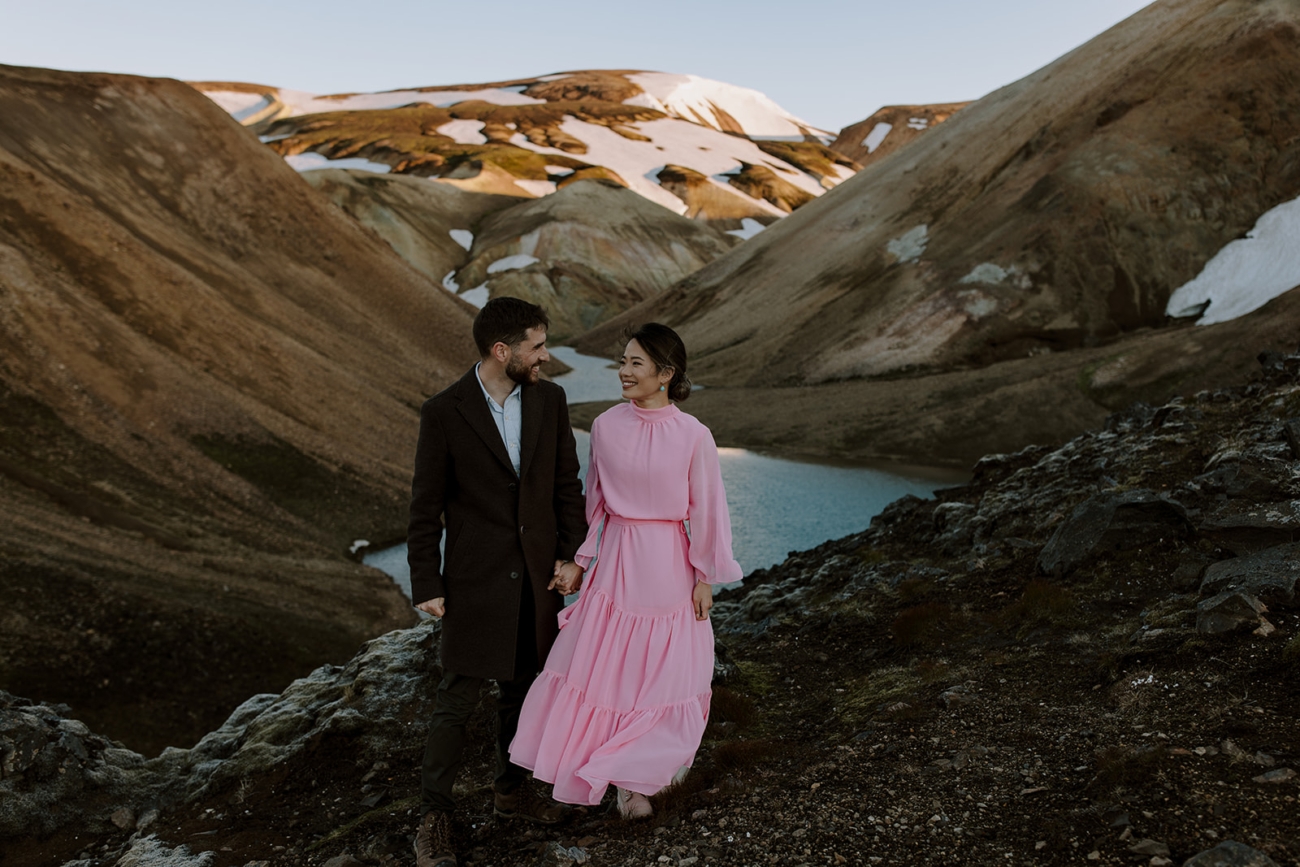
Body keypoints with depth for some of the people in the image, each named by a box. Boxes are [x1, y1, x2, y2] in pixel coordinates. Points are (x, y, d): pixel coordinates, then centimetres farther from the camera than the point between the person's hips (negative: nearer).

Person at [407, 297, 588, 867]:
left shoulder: (549, 400, -2)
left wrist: (572, 556, -1)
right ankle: (434, 814, 19)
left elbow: (567, 484, 5)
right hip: (475, 578, -4)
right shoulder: (443, 413, -13)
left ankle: (511, 789, 36)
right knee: (457, 700, 2)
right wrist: (426, 586, -7)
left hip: (538, 576, 4)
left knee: (523, 688, 17)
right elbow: (426, 508, -7)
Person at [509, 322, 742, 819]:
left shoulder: (693, 436, -13)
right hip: (617, 558, 2)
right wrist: (583, 558, 9)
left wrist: (706, 577, -2)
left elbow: (707, 510, -6)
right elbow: (595, 499, 6)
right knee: (602, 663, 7)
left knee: (664, 670, 10)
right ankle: (624, 777, 28)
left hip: (668, 563, -2)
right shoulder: (605, 427, -5)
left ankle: (642, 774, 34)